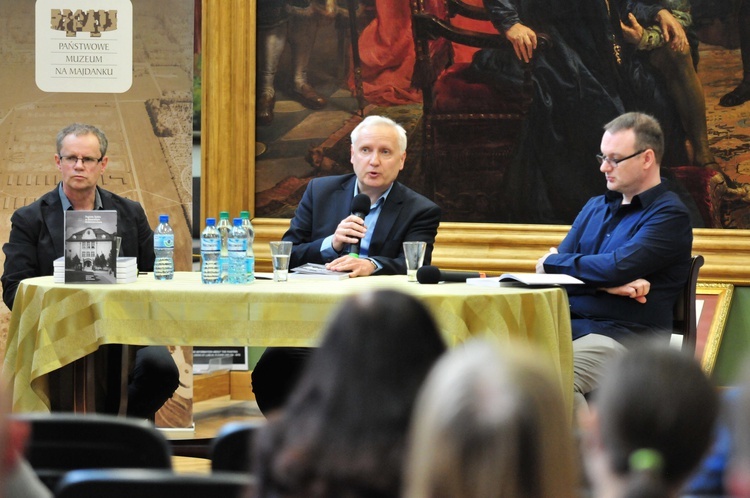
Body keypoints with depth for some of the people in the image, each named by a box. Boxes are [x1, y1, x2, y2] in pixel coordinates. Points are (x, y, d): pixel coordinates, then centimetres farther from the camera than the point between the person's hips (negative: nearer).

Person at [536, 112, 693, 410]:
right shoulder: (595, 208, 22)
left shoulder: (669, 215, -2)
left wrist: (555, 262, 1)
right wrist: (604, 283, -9)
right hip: (568, 325, 7)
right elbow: (551, 269, 11)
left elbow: (618, 267, -15)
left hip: (627, 337, -7)